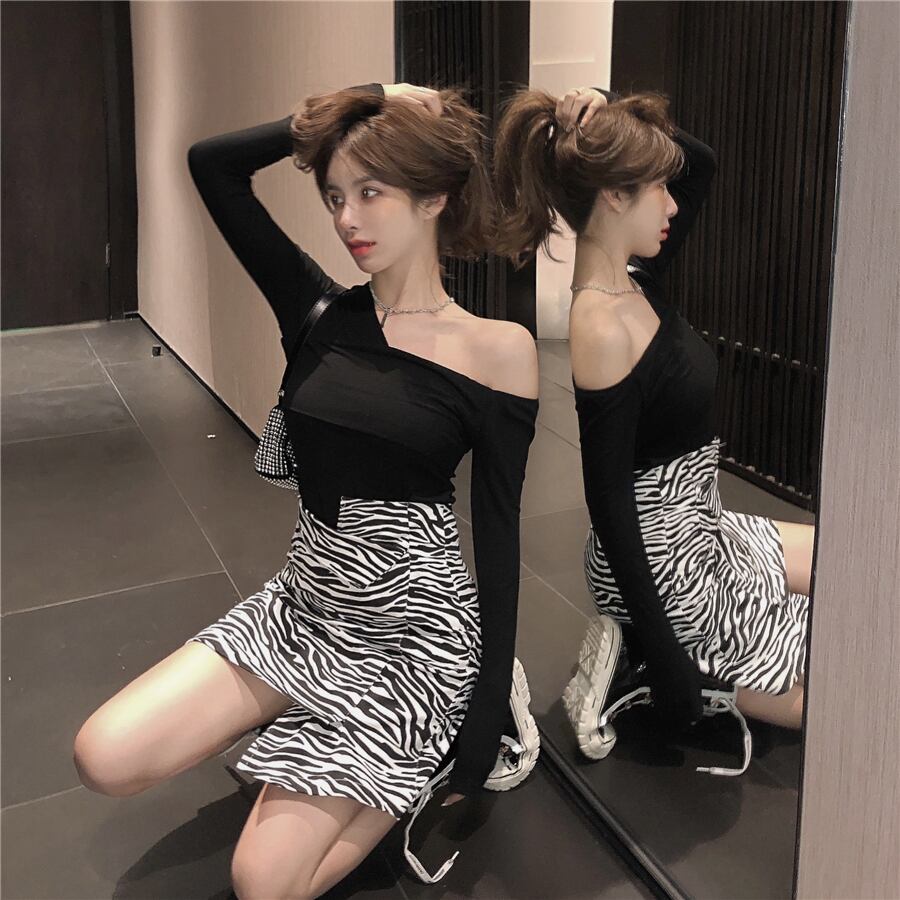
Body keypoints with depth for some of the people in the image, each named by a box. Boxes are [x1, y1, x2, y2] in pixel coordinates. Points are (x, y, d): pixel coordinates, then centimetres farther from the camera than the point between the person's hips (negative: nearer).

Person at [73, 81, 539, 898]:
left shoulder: (498, 349, -11)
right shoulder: (320, 314, -1)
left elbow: (499, 533, -8)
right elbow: (212, 163, -4)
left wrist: (488, 716, -8)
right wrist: (360, 106, -5)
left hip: (414, 623, -5)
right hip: (305, 601, 5)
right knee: (105, 759, -6)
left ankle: (420, 765, 16)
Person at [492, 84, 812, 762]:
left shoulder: (632, 283, 0)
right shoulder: (604, 325, -26)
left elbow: (702, 165, 13)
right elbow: (608, 499, -25)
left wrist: (613, 118, -5)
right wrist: (664, 659, -21)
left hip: (696, 531, 8)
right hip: (667, 566, -8)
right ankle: (635, 653, 6)